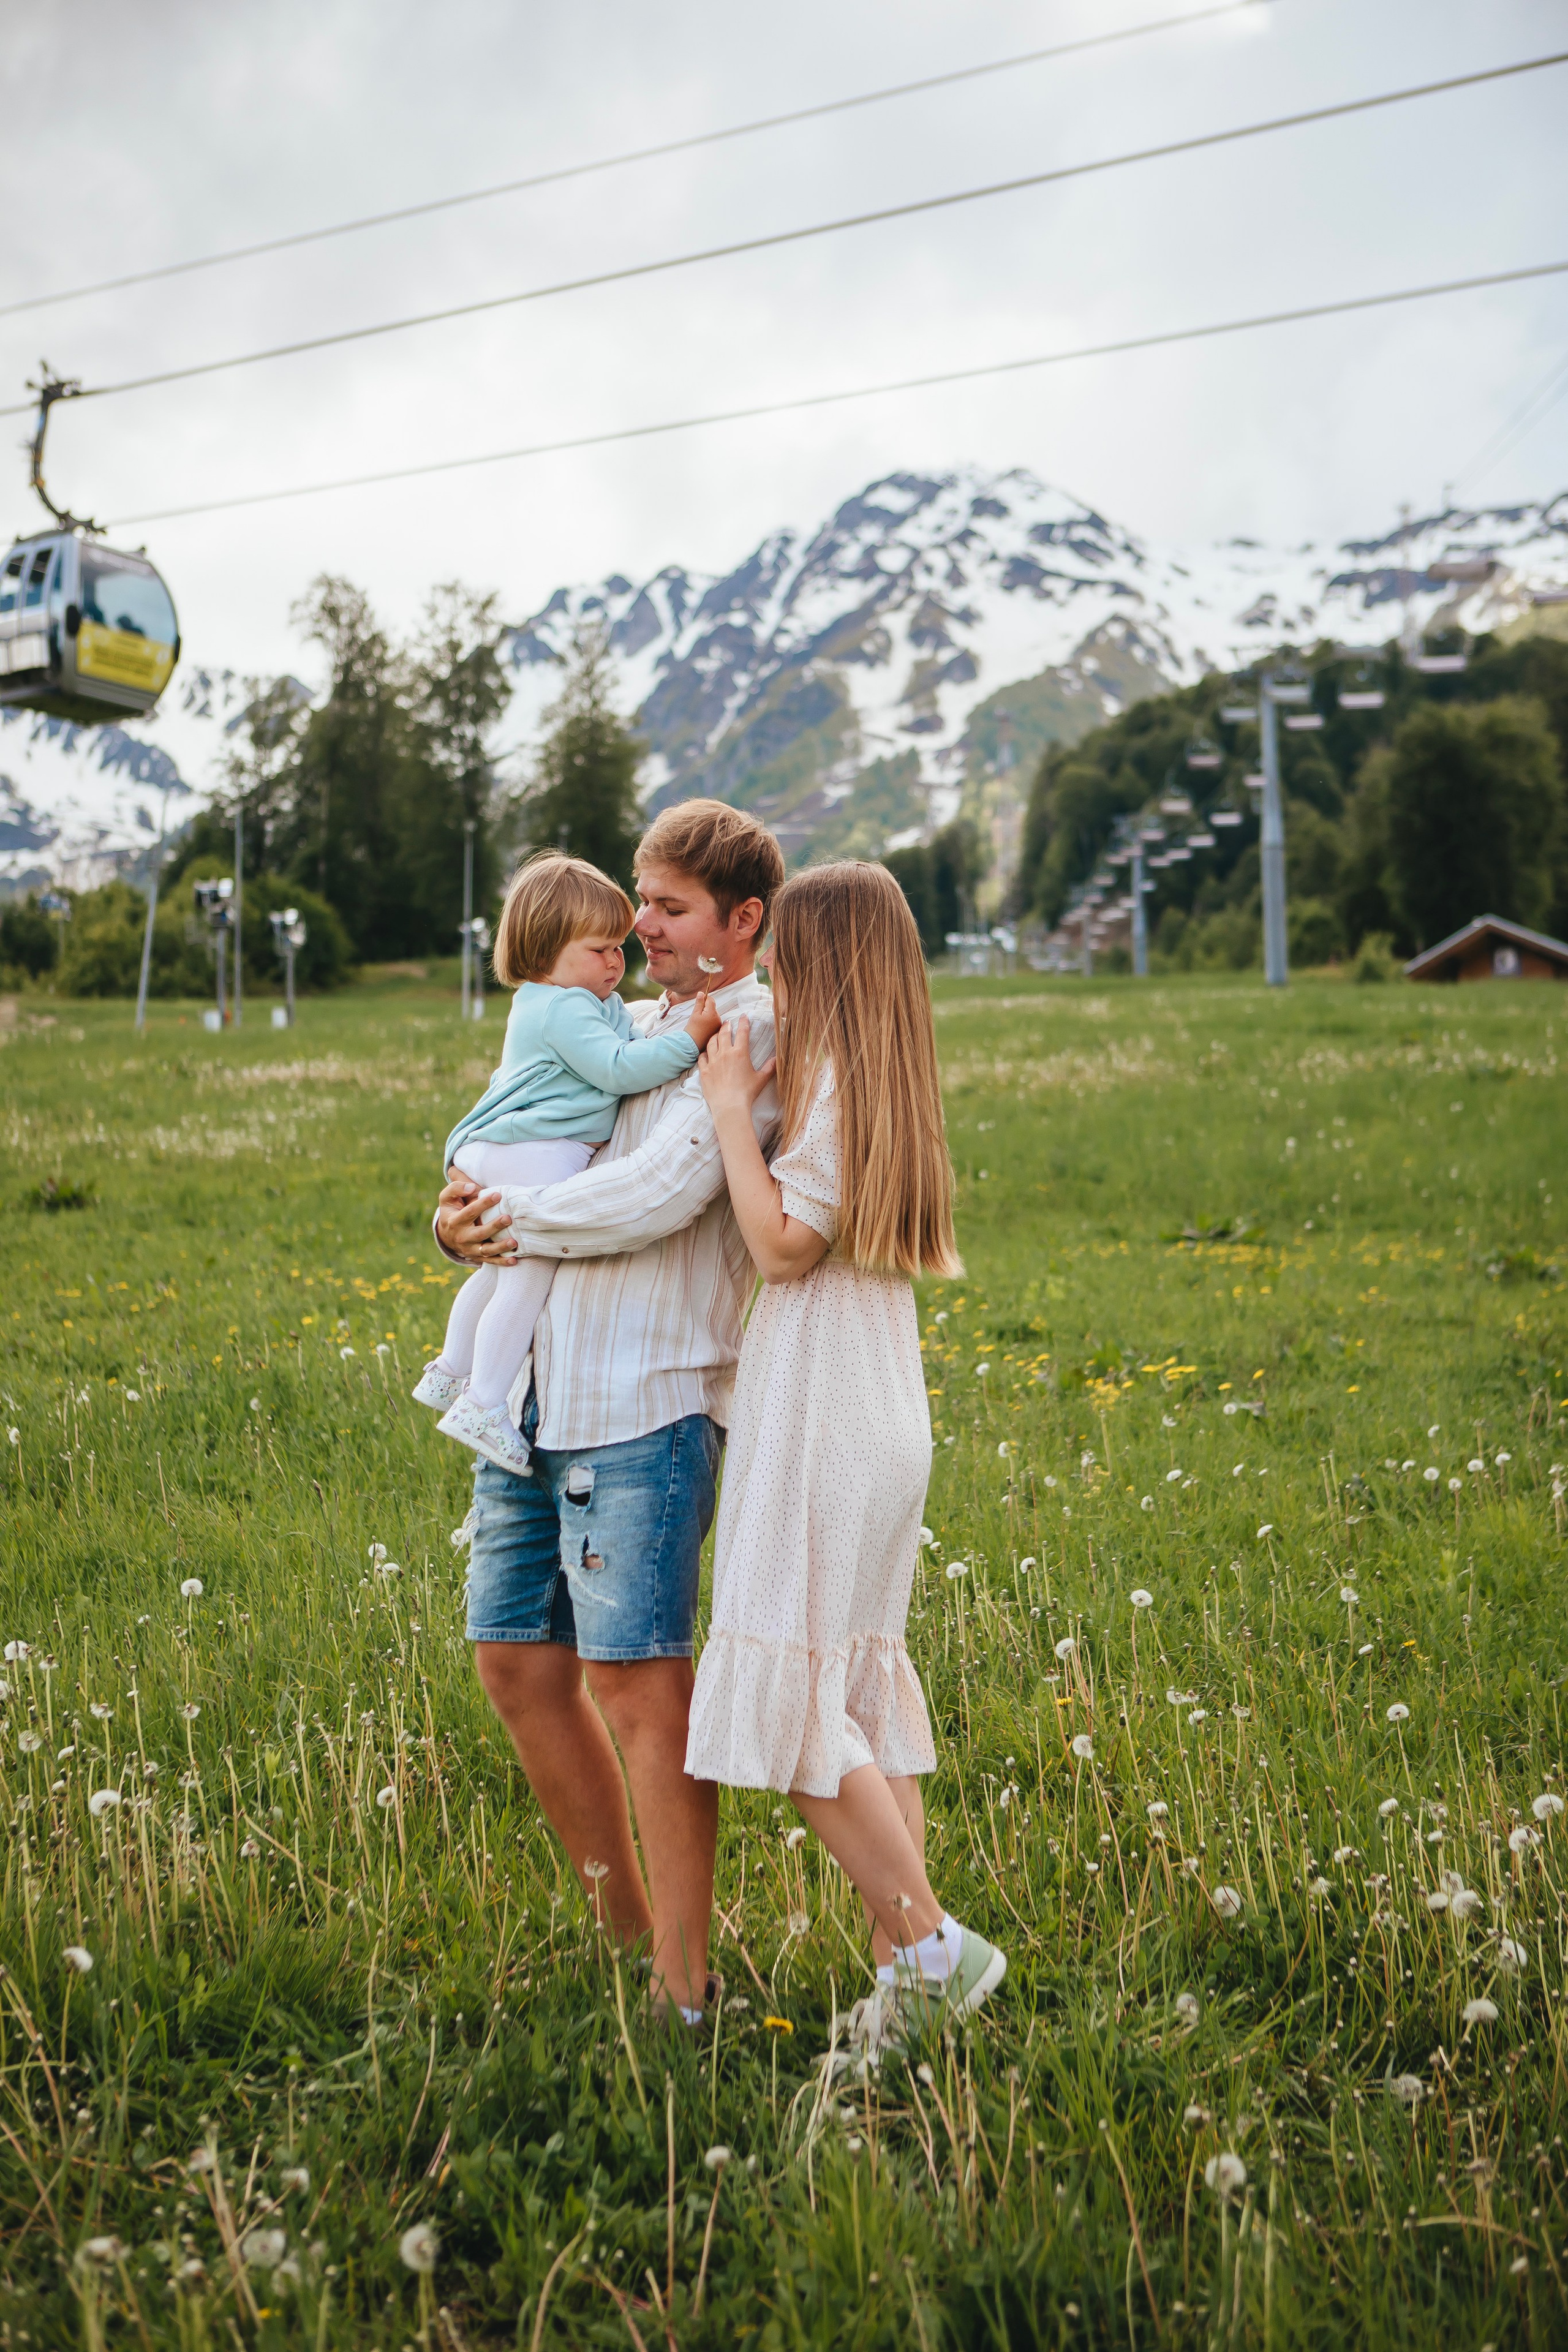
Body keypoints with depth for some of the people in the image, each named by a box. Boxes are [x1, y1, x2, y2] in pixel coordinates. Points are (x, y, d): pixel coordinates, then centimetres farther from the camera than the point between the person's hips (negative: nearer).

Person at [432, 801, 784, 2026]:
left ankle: (682, 1987, 5)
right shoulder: (627, 1026, 21)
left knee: (637, 1687, -6)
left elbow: (664, 1192, -18)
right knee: (517, 1661, 11)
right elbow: (518, 1145, 24)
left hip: (647, 1404, -8)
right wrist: (462, 1214, 1)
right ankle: (623, 1922, 27)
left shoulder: (752, 1031, -5)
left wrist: (516, 1222, -6)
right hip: (536, 1387, 8)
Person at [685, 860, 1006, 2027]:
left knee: (792, 1701, -5)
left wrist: (732, 1107, -11)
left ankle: (929, 1943, -3)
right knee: (864, 1687, 12)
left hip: (823, 1423, -10)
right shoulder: (885, 1081, 15)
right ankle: (908, 1969, 16)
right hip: (880, 1417, 10)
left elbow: (784, 1243, -17)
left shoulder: (838, 1077, -14)